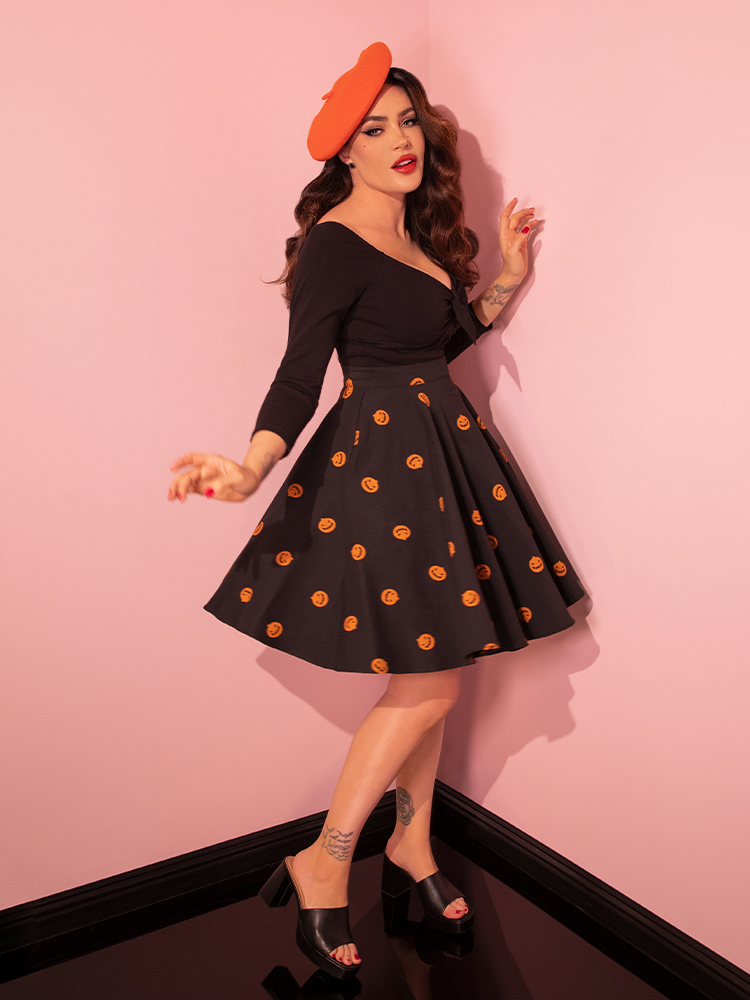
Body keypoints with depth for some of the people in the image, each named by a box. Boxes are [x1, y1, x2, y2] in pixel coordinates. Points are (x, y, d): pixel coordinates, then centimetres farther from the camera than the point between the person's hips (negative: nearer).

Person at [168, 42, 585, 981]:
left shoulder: (416, 232, 14)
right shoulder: (336, 242, -12)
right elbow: (300, 373, -22)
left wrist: (507, 276, 15)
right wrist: (252, 467, -38)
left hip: (439, 453, 9)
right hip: (380, 459, -8)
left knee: (432, 664, 12)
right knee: (429, 678, -6)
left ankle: (411, 847, 30)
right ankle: (322, 864, 11)